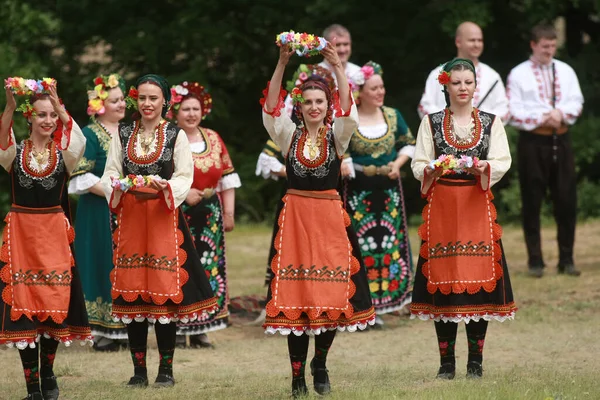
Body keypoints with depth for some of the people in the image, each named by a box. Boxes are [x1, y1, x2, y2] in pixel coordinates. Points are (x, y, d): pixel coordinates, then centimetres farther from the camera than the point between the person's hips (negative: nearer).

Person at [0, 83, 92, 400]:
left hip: (54, 233, 1)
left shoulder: (64, 154, 3)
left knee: (54, 302, 4)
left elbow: (79, 141, -19)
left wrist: (59, 107, -24)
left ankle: (47, 372, 22)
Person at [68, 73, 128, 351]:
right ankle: (103, 332, -3)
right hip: (100, 212, -6)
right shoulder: (90, 135, -6)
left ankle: (124, 329, 9)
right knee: (104, 267, -6)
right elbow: (81, 177, -14)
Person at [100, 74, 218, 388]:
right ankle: (138, 369, 8)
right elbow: (111, 172, 8)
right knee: (131, 290, 1)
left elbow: (185, 177, -2)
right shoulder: (123, 134, 11)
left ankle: (166, 368, 2)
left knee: (165, 291, -6)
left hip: (163, 216, -3)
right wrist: (118, 186, -13)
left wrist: (163, 188, -21)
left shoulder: (176, 135, 3)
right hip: (130, 217, 3)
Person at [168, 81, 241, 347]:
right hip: (178, 214, -5)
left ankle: (199, 331, 9)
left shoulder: (213, 139, 12)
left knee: (209, 268, 3)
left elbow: (227, 178, 14)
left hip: (209, 215, 5)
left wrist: (229, 213, 8)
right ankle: (176, 328, -3)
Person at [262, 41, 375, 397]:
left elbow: (348, 111, -15)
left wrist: (338, 69, -25)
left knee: (333, 293, -1)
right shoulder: (289, 134, 5)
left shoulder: (337, 134, 4)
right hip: (294, 217, 0)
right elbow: (271, 108, -9)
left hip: (330, 218, 0)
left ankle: (320, 363, 20)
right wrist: (282, 65, -20)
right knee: (294, 296, -3)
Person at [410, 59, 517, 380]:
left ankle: (476, 361, 3)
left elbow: (503, 162, 0)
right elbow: (418, 166, 4)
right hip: (442, 205, 0)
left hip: (478, 205, 0)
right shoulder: (431, 122, 8)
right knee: (442, 280, -2)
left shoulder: (491, 122, 9)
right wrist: (433, 168, -17)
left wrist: (484, 167, -20)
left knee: (479, 279, -4)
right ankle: (446, 361, 4)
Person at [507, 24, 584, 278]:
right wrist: (540, 119, -17)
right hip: (533, 142, -3)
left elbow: (576, 103, 5)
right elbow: (513, 113, -6)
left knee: (566, 200, 3)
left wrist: (561, 113, -15)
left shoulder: (565, 71, 11)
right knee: (532, 203, 1)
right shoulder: (518, 74, 0)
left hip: (561, 140, 3)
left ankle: (566, 260, 11)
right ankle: (535, 261, 7)